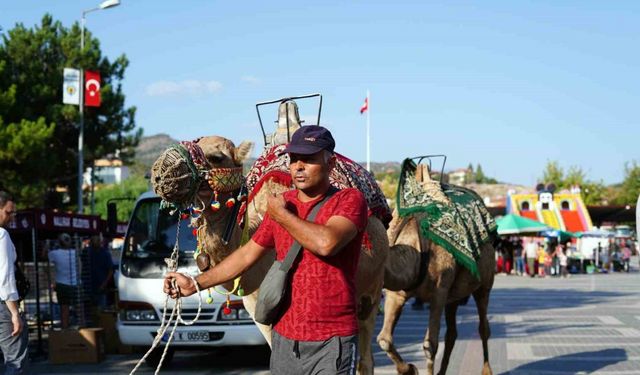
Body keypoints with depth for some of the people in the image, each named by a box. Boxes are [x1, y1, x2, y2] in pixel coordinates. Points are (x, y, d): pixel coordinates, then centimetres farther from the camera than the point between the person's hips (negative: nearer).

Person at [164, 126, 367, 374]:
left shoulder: (349, 200, -7)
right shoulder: (281, 203, 11)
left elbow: (326, 243, -27)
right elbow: (247, 254, 20)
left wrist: (282, 215, -11)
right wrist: (195, 284, 17)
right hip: (283, 338, 5)